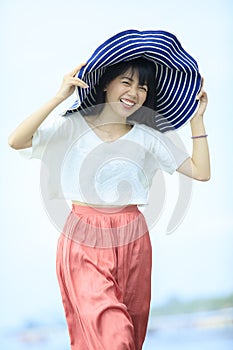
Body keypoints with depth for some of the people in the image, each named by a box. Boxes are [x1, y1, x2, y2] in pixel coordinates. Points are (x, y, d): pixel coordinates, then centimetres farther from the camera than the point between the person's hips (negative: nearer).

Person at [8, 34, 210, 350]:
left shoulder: (147, 137, 7)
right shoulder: (73, 126, -3)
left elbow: (200, 172, 3)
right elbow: (16, 141, -17)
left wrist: (197, 118, 3)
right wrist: (59, 97, -19)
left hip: (132, 242, 4)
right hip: (84, 241, -4)